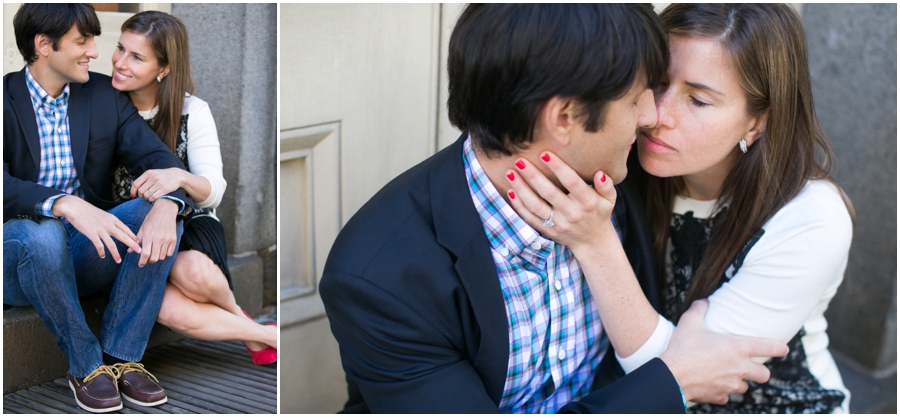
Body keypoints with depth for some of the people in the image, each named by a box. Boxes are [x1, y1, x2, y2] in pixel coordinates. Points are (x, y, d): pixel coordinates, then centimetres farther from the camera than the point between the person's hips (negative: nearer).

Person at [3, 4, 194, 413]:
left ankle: (120, 356, -14)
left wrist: (167, 205, -31)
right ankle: (85, 365, -16)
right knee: (42, 233, -37)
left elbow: (159, 160, -7)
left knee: (161, 211, -21)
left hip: (85, 254, 4)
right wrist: (66, 205, -43)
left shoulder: (104, 96, 4)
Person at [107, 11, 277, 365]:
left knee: (192, 272, -39)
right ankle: (265, 336, -8)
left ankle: (233, 311, -2)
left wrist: (179, 177, -38)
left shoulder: (192, 113, -8)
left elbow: (214, 191, -16)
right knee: (169, 310, -31)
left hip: (189, 221, -1)